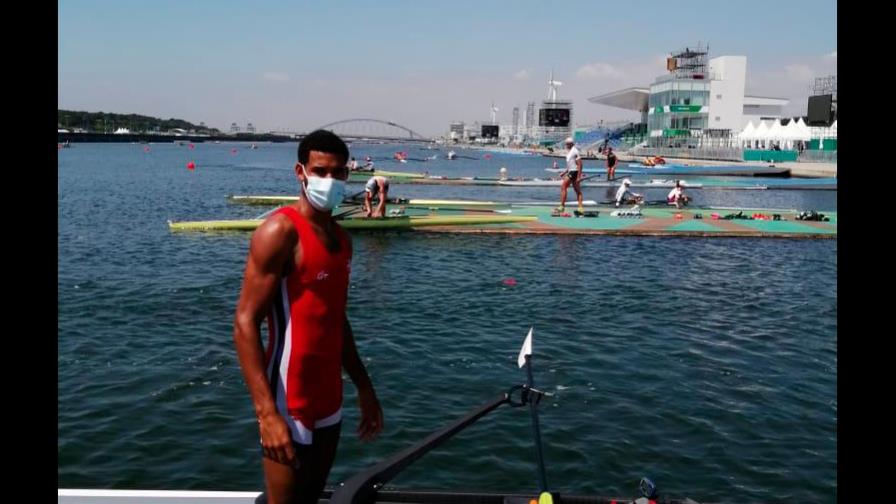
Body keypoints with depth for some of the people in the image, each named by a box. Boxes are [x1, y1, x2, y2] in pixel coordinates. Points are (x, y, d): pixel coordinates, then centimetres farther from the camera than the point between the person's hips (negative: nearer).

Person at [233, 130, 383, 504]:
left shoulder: (341, 238, 10)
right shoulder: (280, 231, -15)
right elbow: (245, 324, -19)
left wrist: (364, 389, 17)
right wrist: (266, 413, -26)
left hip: (329, 402, 8)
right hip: (288, 405, -8)